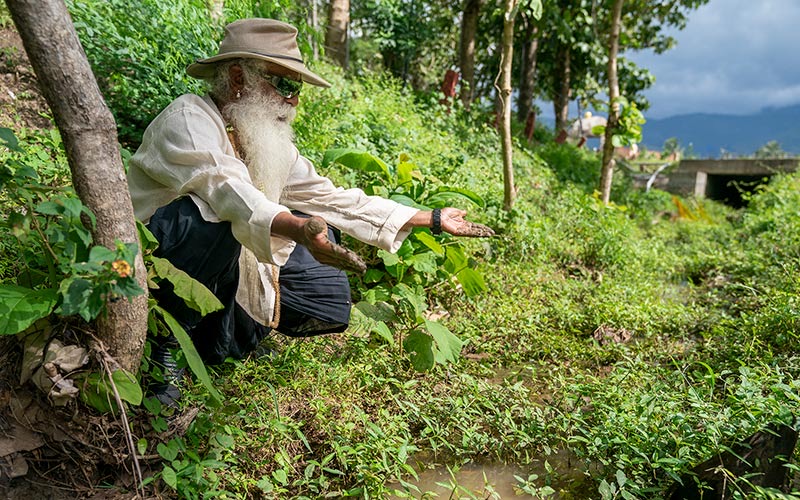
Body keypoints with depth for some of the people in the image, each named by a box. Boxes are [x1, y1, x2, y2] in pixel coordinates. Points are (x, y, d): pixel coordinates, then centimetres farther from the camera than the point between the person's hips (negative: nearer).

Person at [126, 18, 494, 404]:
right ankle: (165, 343, -14)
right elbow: (226, 189, -36)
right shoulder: (189, 117, -16)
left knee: (329, 296, 5)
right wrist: (297, 228, -57)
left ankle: (202, 342, 16)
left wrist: (432, 219, 6)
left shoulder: (272, 146, 6)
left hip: (222, 281, 8)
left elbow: (333, 199, 7)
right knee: (215, 216, -35)